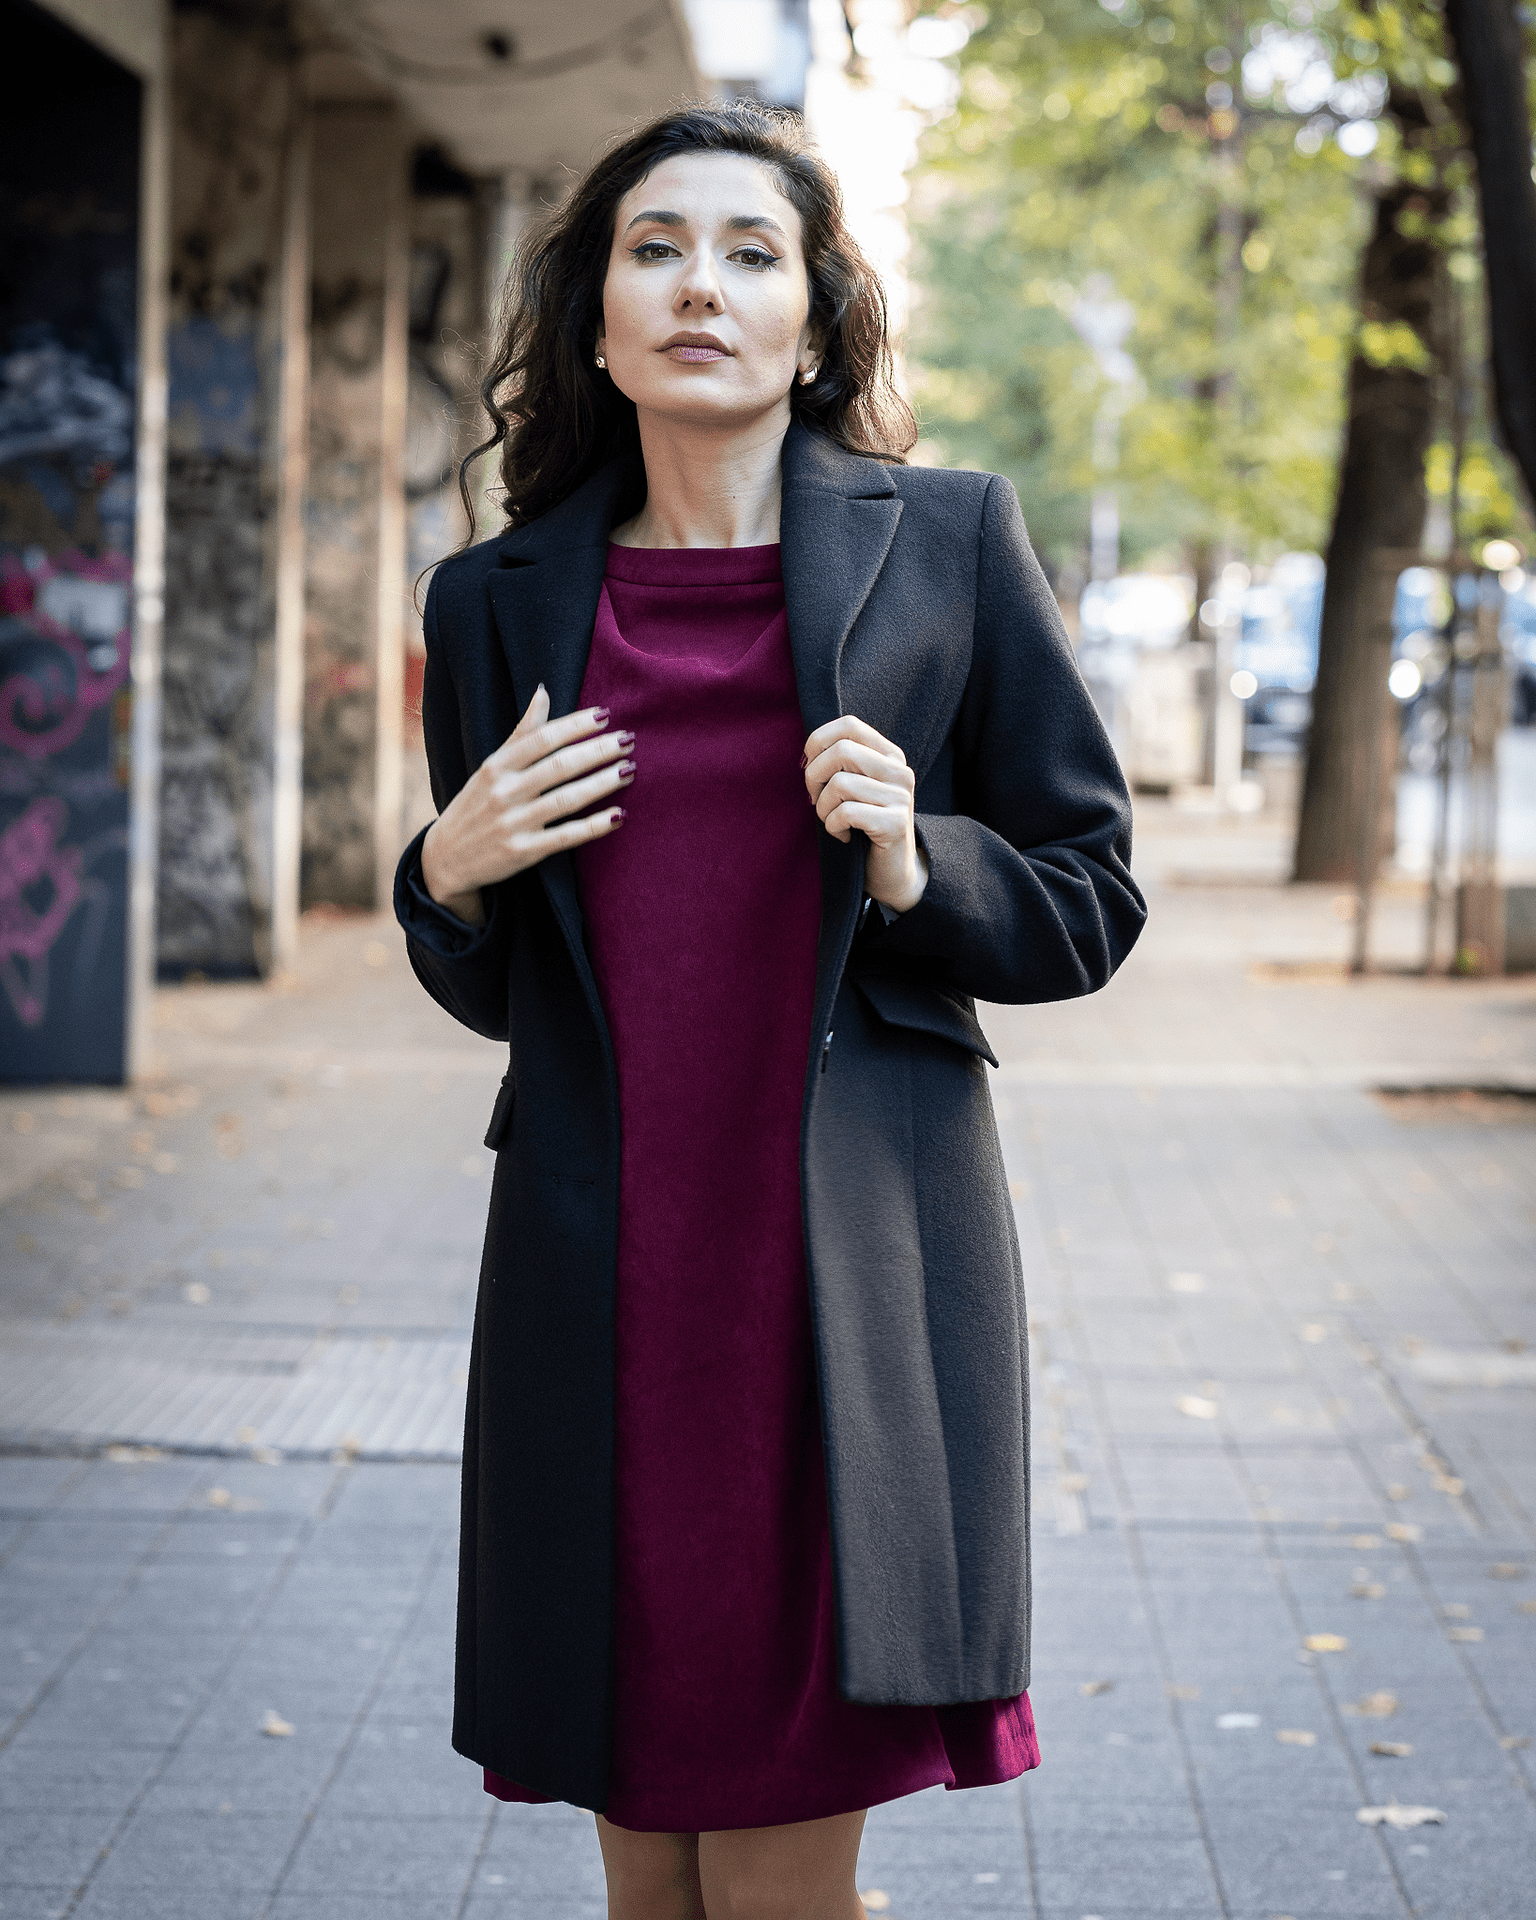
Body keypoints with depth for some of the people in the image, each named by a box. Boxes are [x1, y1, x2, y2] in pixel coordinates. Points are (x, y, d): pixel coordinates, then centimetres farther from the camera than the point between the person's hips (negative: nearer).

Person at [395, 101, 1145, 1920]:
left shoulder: (948, 541, 3)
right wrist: (451, 876, -2)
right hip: (599, 1291, 3)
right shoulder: (500, 603, 10)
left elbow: (1091, 904, 6)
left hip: (851, 1286, -2)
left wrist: (913, 868, -12)